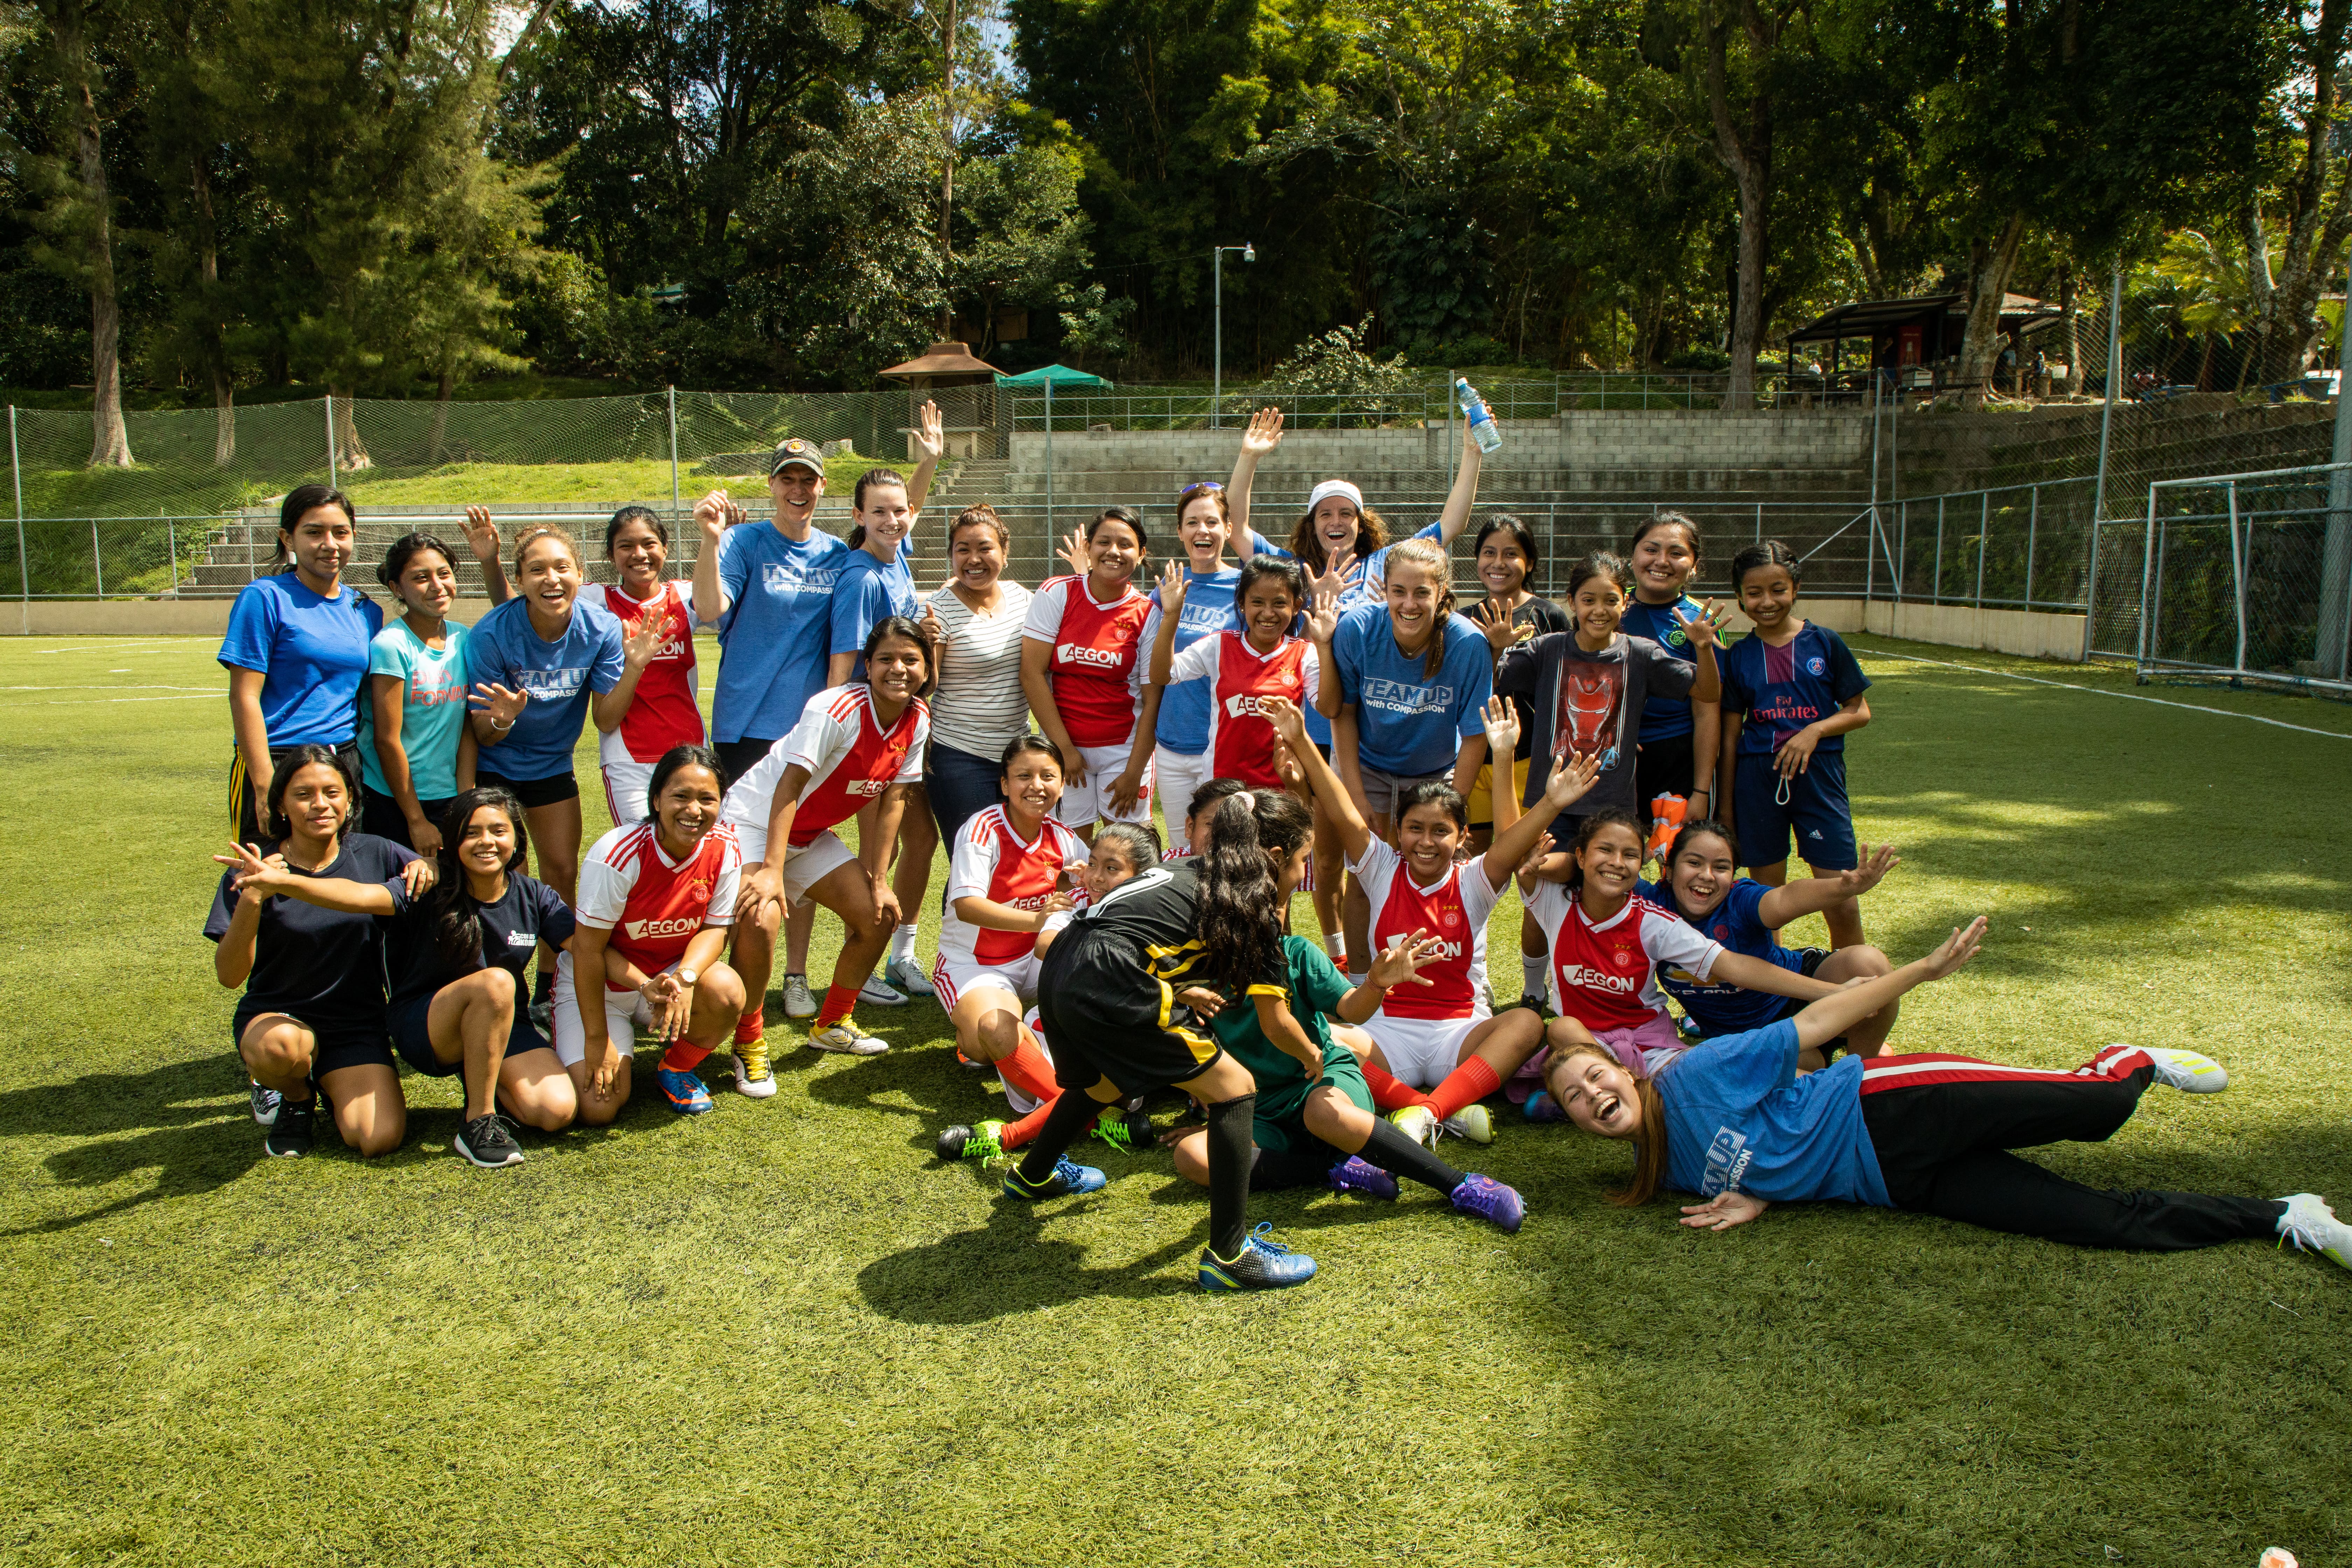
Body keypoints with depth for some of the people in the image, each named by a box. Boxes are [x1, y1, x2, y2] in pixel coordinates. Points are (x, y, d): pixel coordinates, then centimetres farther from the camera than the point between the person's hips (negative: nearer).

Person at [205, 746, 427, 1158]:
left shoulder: (374, 854, -2)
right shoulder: (255, 867, -9)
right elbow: (230, 976, -15)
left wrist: (426, 866, -14)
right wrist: (251, 899, -31)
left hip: (357, 1026, 2)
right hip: (273, 1016, -2)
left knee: (380, 1139, -20)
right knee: (281, 1046, -39)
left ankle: (330, 1087, 16)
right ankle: (293, 1098, 0)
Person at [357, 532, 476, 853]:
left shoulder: (462, 639, 3)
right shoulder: (391, 645, -13)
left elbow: (468, 730, 4)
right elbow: (387, 739, -13)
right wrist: (417, 820, -11)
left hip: (449, 797, 5)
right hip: (391, 800, -5)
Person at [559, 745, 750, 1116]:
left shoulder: (725, 850, -15)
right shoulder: (618, 854, -27)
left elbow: (715, 928, -7)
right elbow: (588, 950, -20)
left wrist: (686, 978, -29)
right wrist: (596, 1040, -19)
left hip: (669, 974, 3)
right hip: (598, 985, -3)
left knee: (726, 993, -30)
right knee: (598, 1108, -17)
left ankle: (676, 1069, 1)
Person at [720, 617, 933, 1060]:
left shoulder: (917, 721, -7)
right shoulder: (837, 709, -28)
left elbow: (891, 801, -3)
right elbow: (790, 785, -29)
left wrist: (879, 881, -5)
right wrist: (772, 871, -34)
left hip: (812, 834, 7)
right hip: (754, 820, -7)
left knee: (880, 916, 0)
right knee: (759, 920, -29)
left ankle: (832, 1025, 22)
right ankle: (748, 1040, -7)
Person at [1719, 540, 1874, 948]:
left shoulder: (1825, 643, 2)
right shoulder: (1738, 656, 5)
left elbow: (1860, 711, 5)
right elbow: (1731, 733, 9)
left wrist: (1813, 731, -13)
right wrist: (1727, 800, 8)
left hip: (1818, 774, -1)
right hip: (1758, 778, 2)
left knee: (1842, 902, -4)